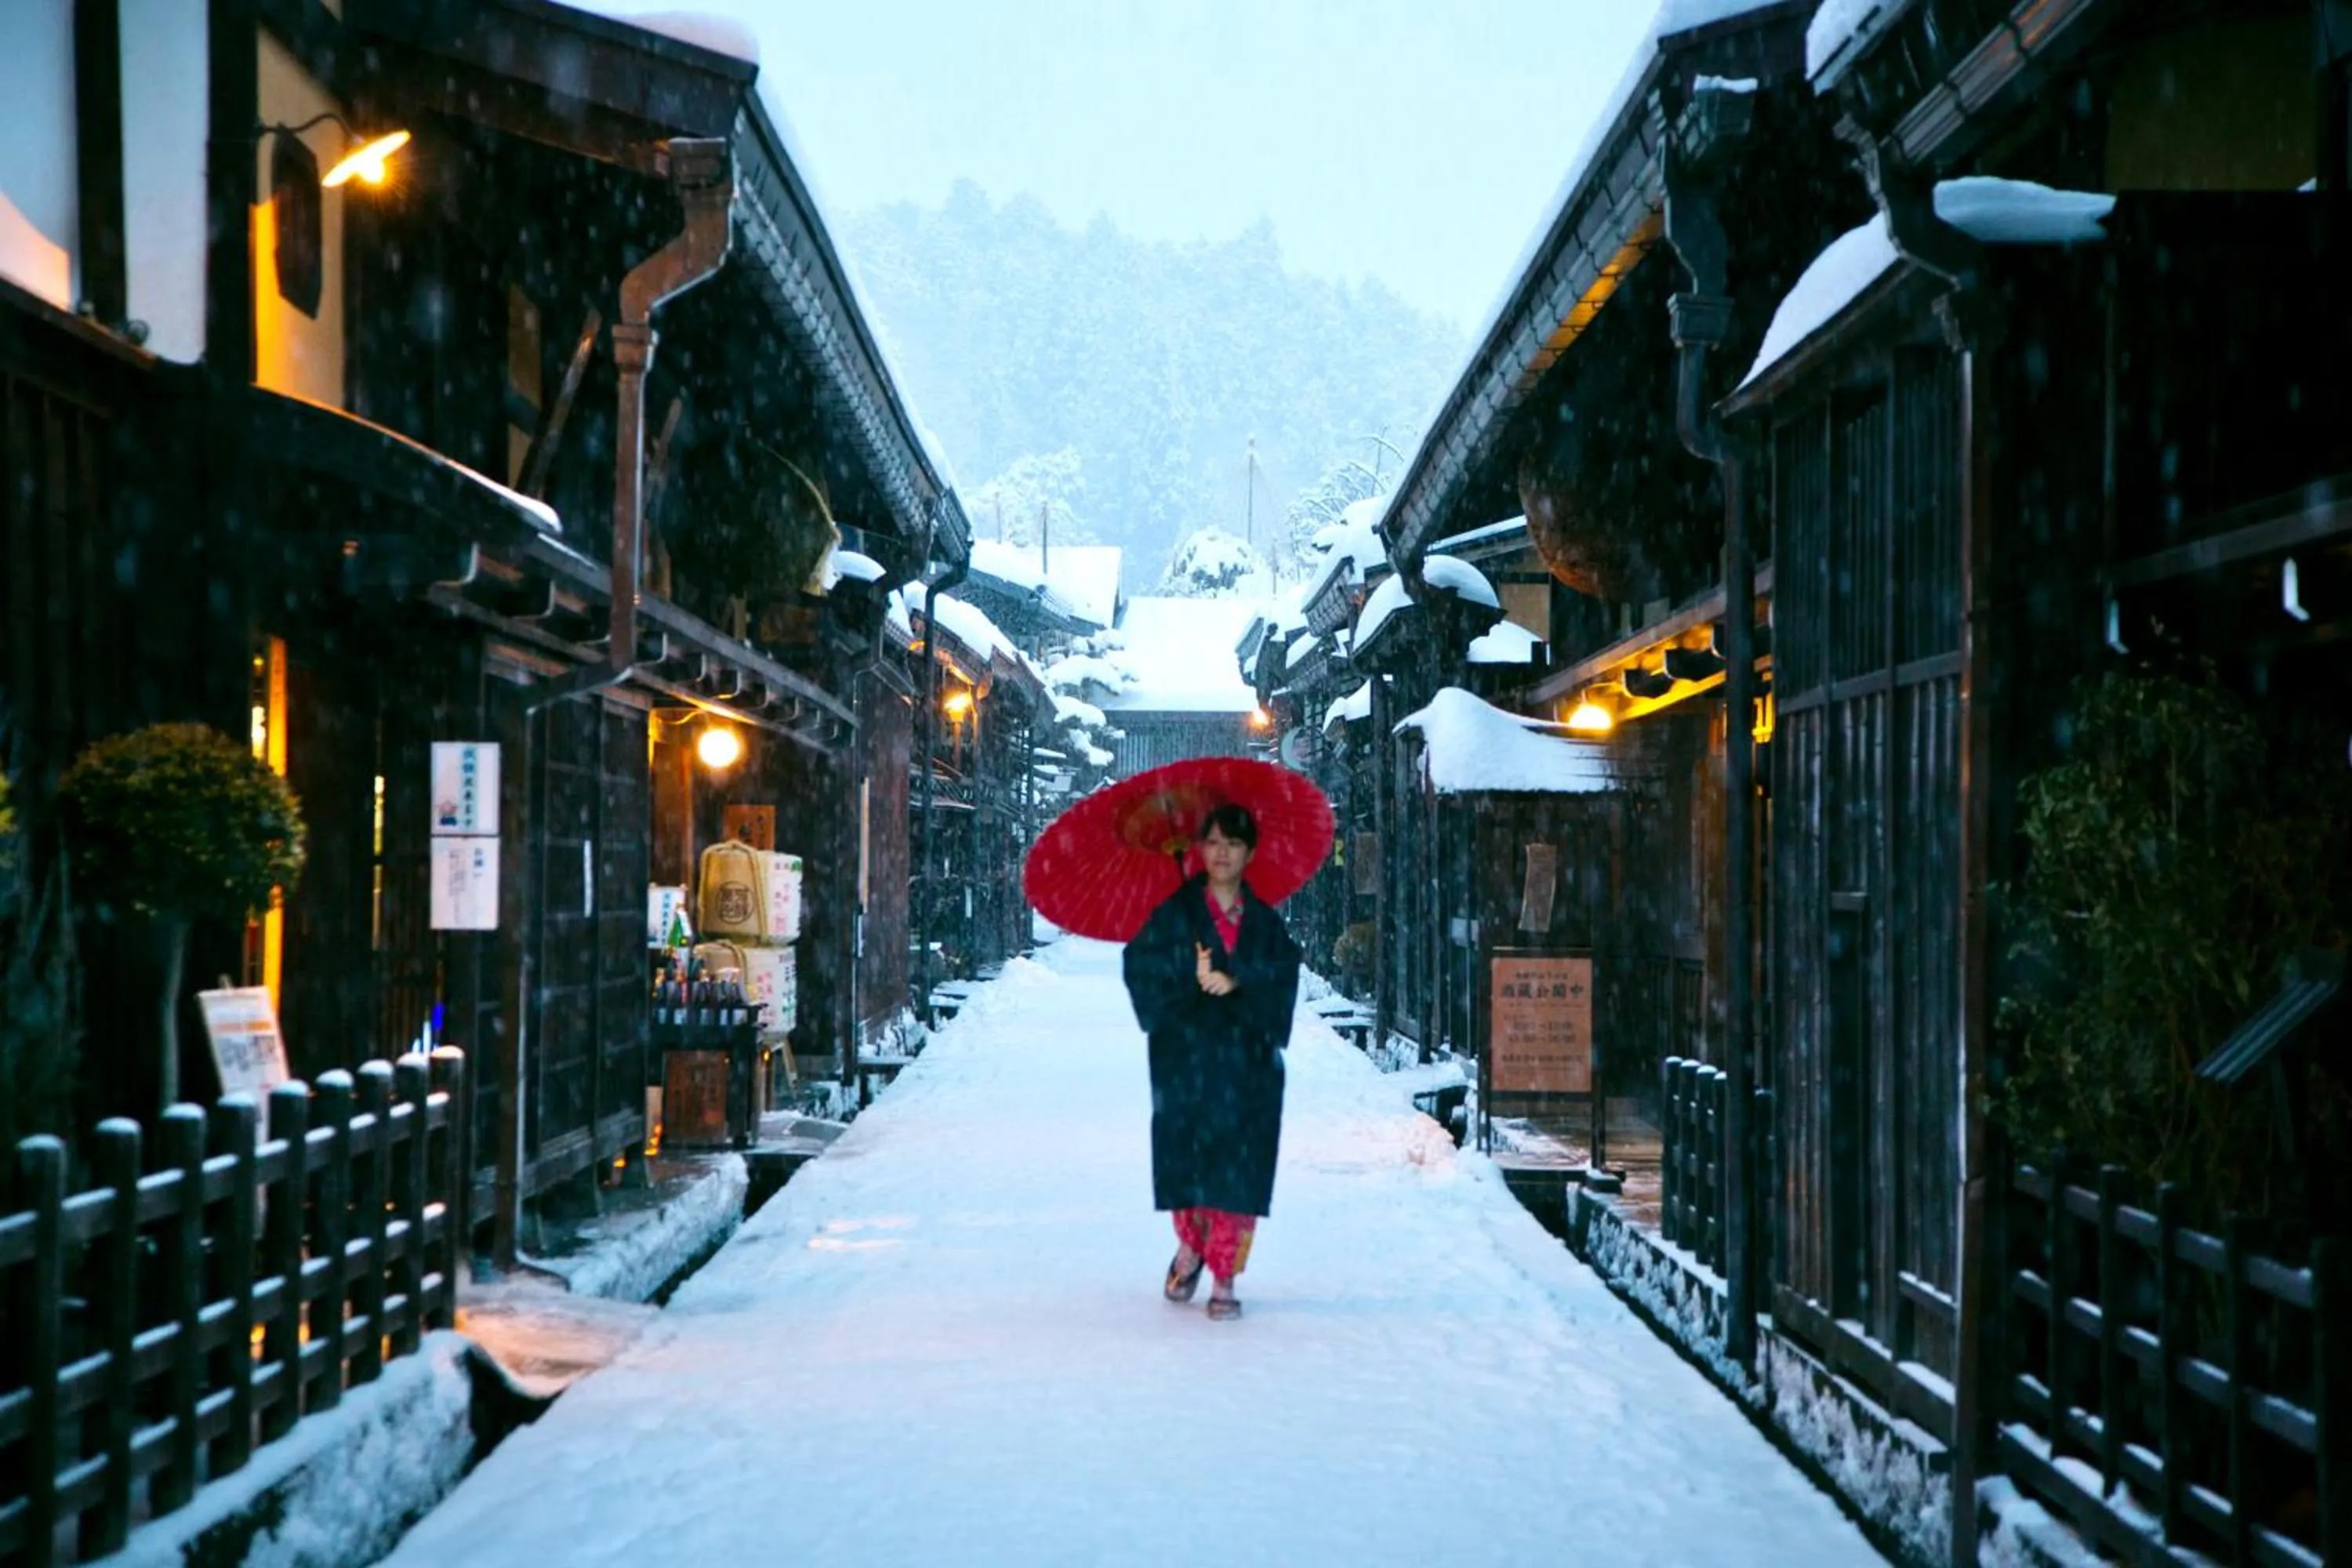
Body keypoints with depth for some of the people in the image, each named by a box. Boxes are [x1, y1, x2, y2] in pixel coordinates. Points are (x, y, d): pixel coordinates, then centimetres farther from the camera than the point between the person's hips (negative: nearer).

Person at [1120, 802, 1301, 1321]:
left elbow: (1284, 972, -5)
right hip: (1186, 1056, -1)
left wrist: (1236, 980, -21)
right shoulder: (1175, 912, 5)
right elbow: (1140, 963, -9)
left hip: (1248, 1059, 1)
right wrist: (1190, 976, -22)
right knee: (1185, 1155, -1)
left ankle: (1224, 1278, 2)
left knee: (1239, 1168, -4)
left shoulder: (1266, 922, 10)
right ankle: (1190, 1247, 26)